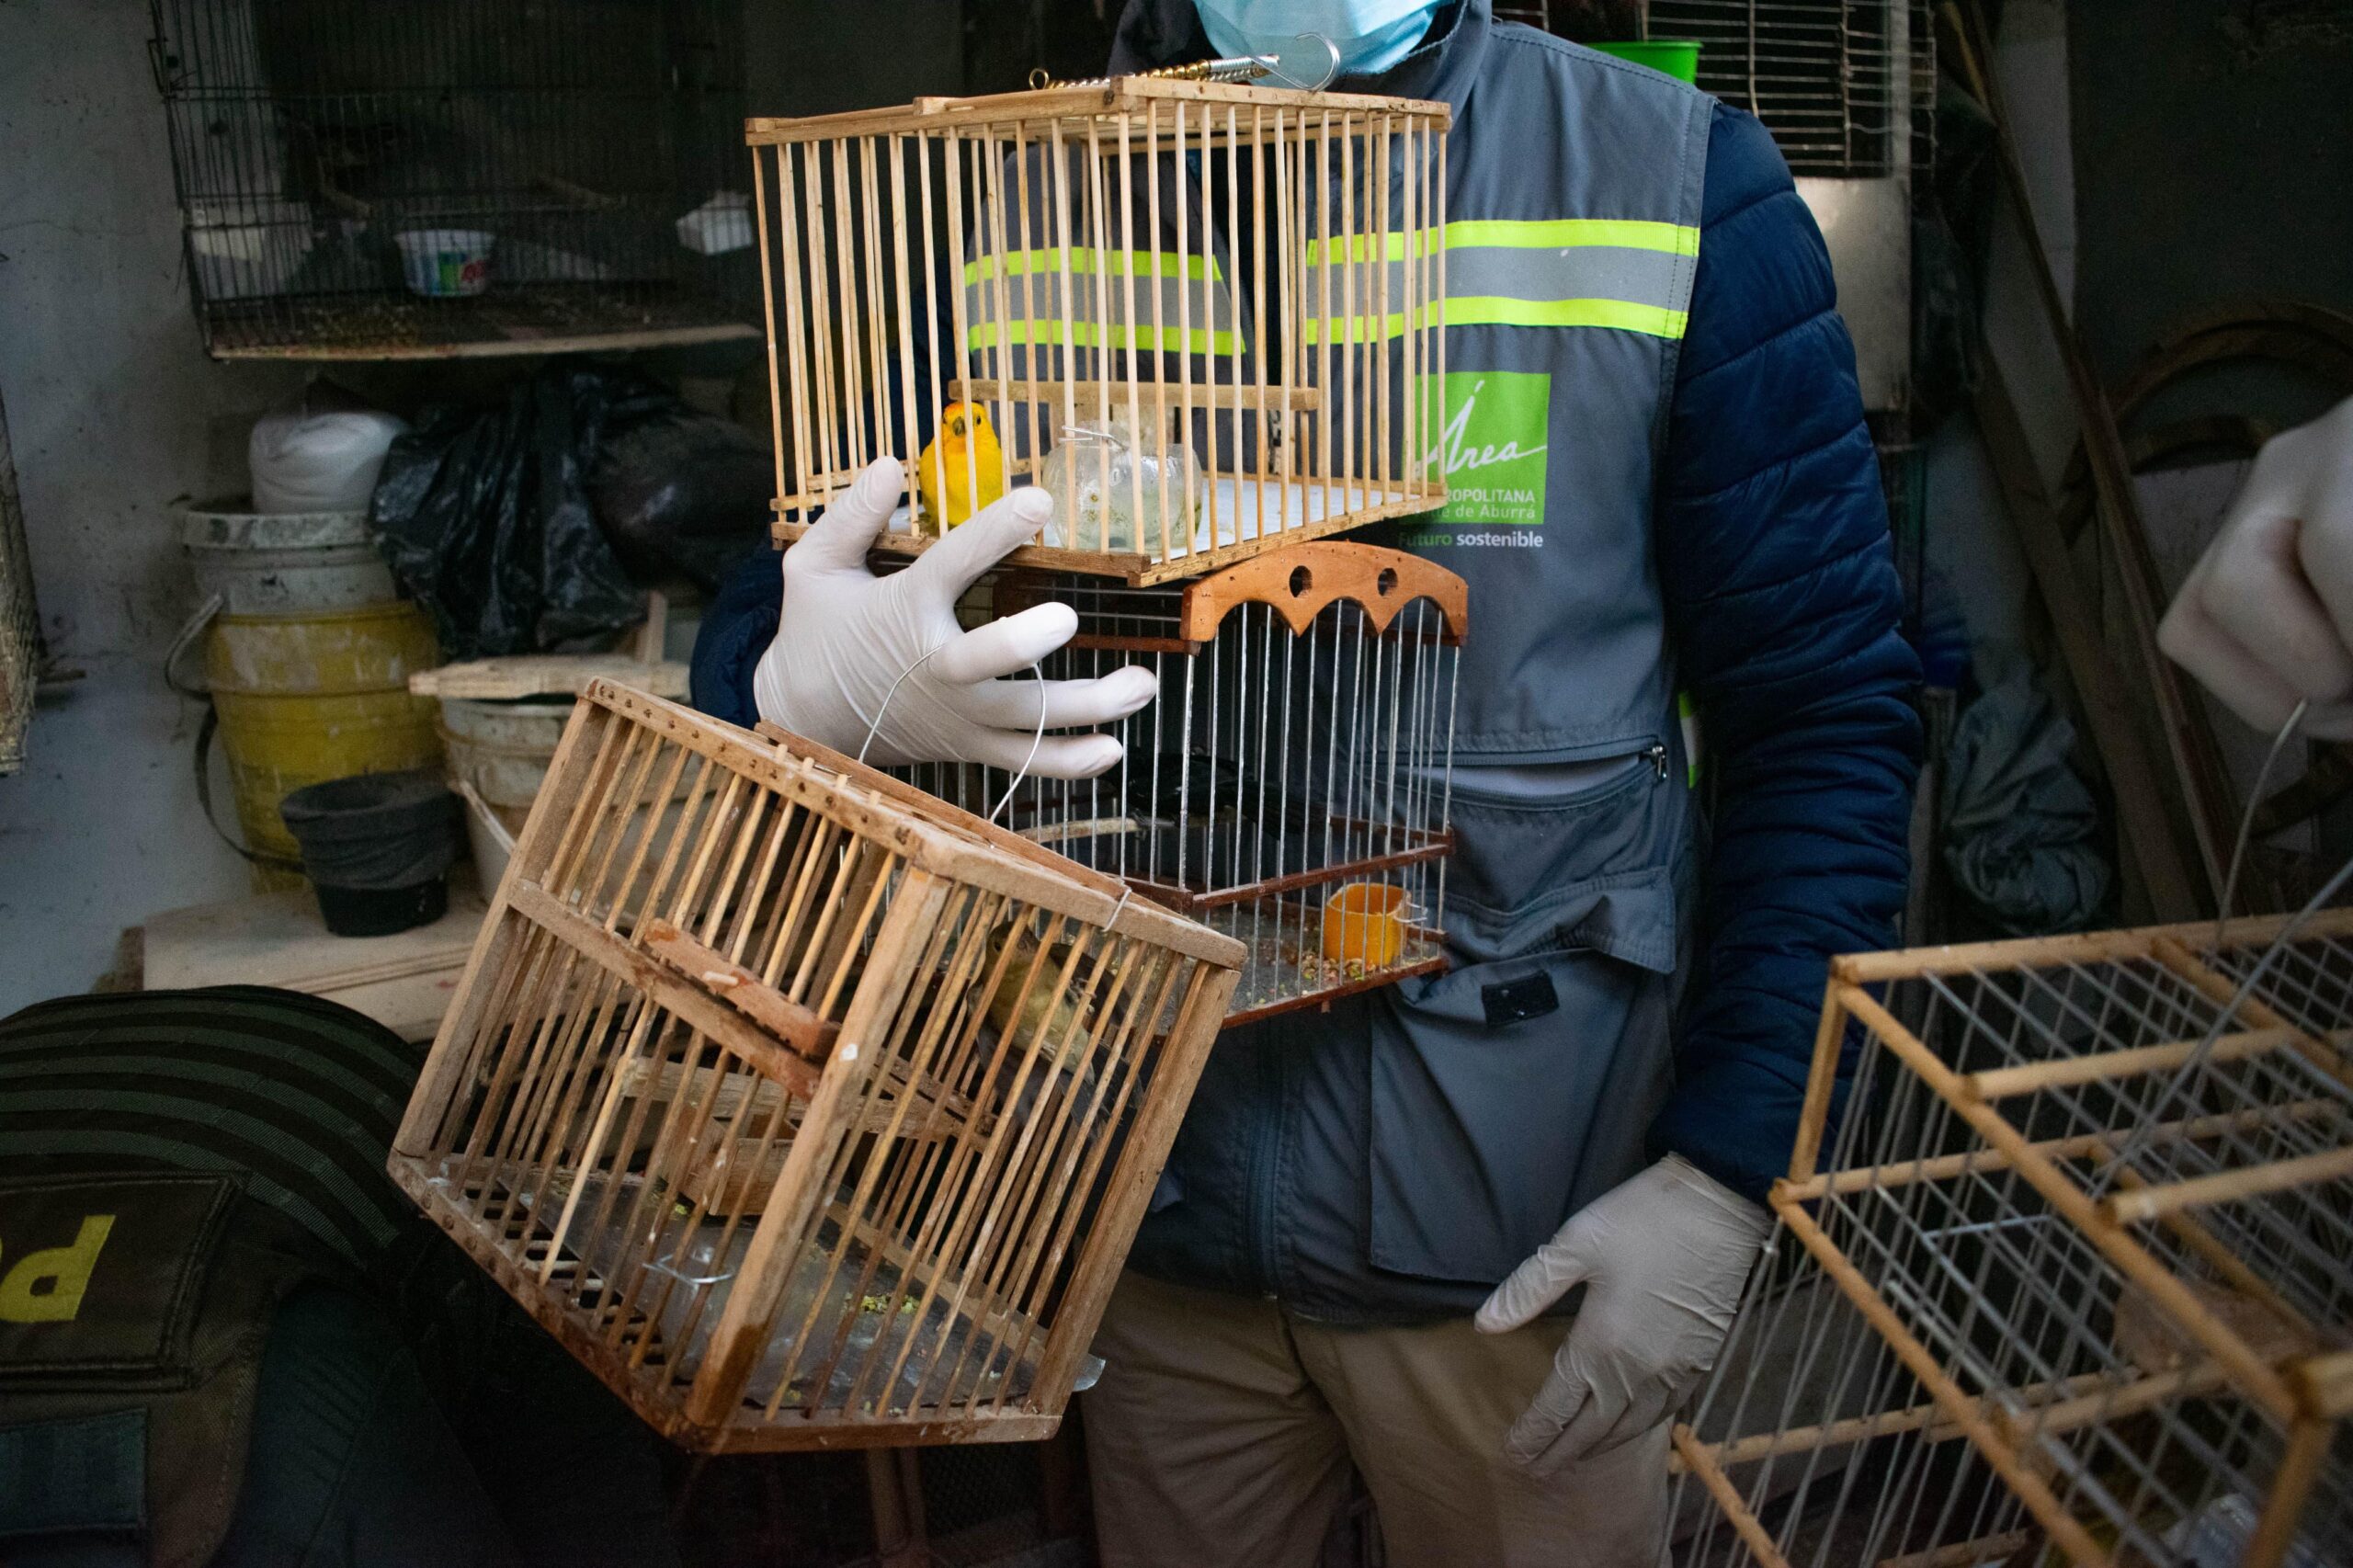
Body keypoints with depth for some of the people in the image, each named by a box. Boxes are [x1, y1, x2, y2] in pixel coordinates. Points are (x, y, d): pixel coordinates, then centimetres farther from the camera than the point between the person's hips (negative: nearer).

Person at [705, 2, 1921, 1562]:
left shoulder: (1675, 190, -8)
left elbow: (1823, 713, -6)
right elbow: (759, 637, -1)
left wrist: (1722, 1173, -11)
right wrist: (808, 688, -26)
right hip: (1157, 1201, 3)